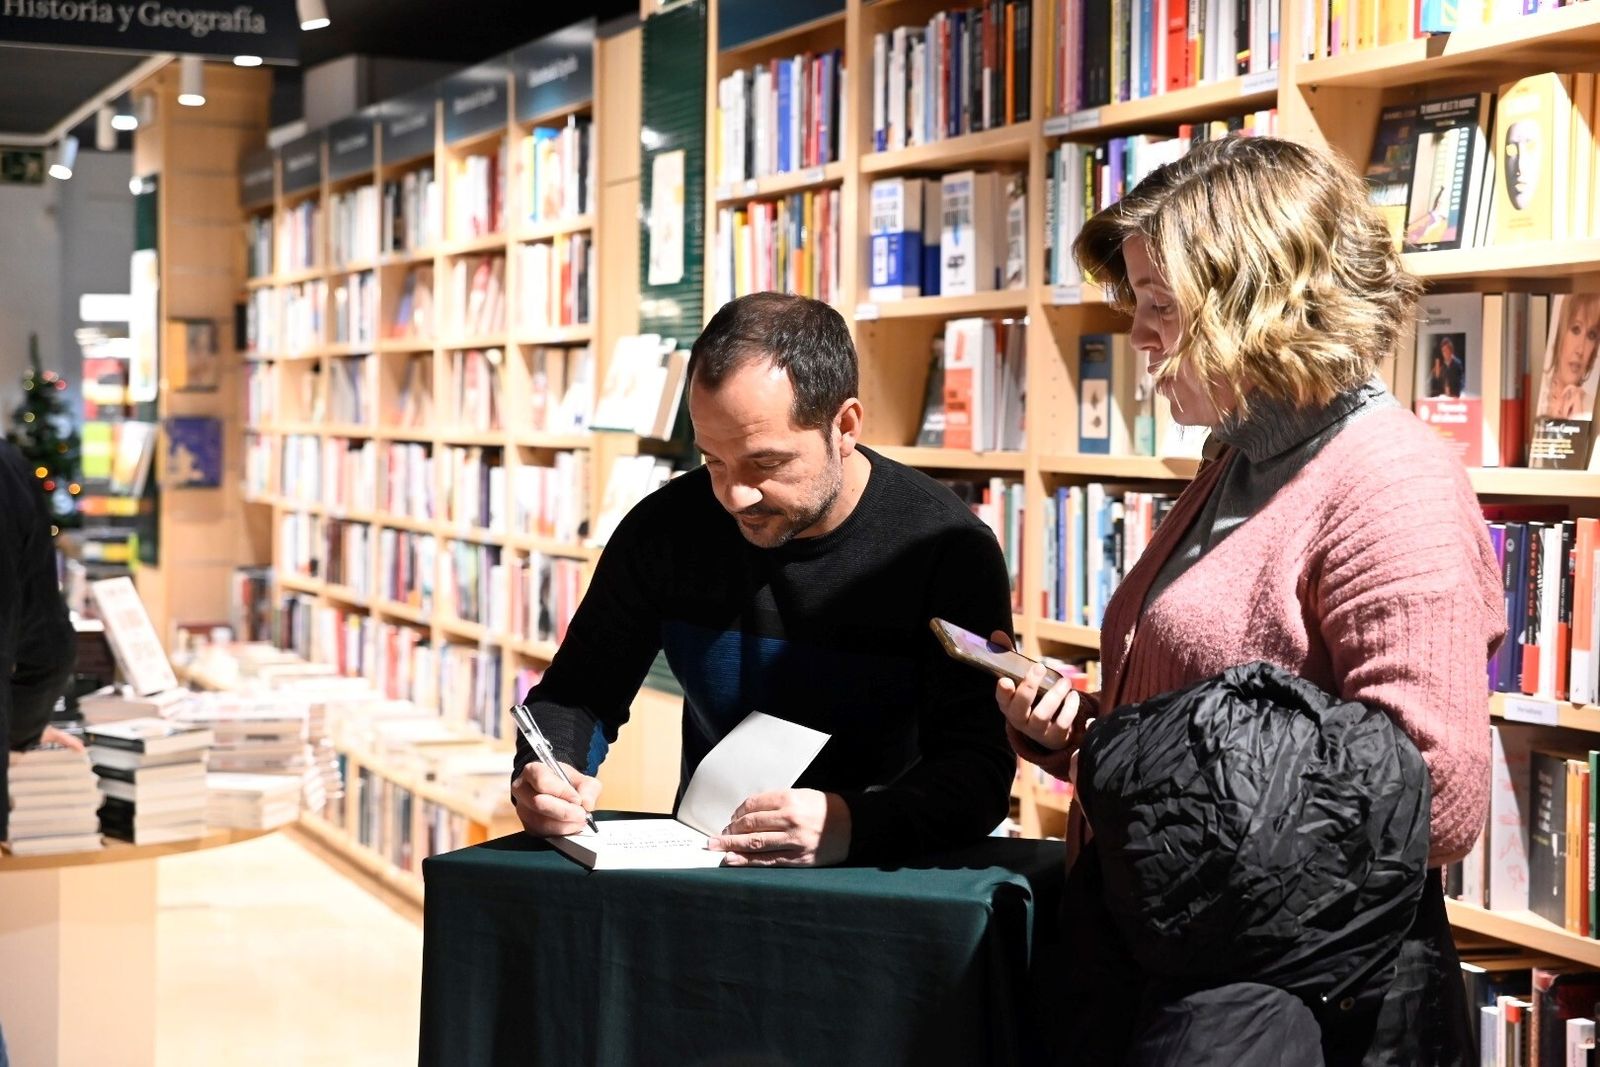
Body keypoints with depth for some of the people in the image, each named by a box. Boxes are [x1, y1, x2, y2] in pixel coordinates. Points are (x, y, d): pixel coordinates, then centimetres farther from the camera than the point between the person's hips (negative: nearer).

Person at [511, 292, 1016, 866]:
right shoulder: (666, 528, -3)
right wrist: (544, 776, -17)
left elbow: (979, 774, -18)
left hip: (879, 873, -1)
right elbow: (578, 691, 6)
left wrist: (854, 824, -38)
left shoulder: (948, 552, -13)